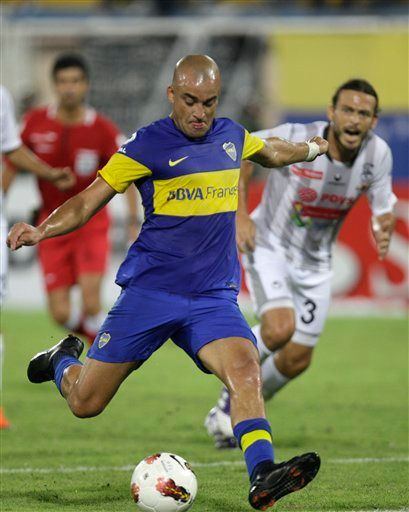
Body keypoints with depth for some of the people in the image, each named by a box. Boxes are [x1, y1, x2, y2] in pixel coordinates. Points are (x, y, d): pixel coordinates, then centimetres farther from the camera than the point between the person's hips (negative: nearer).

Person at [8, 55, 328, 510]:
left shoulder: (232, 137, 9)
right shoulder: (148, 145, -7)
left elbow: (273, 153, 34)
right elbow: (87, 202, -7)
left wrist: (314, 148, 47)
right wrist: (40, 230, -24)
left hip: (213, 297, 3)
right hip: (149, 292, -3)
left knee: (245, 369, -27)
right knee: (84, 403, 3)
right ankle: (63, 359, 38)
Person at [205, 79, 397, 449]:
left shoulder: (378, 154, -14)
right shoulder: (296, 139, -24)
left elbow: (383, 207, 0)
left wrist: (383, 229, -25)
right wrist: (240, 214, -14)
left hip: (315, 262, 5)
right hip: (269, 245, -5)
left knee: (297, 360, 7)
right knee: (280, 328, -28)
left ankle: (234, 413, 32)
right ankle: (233, 396, 0)